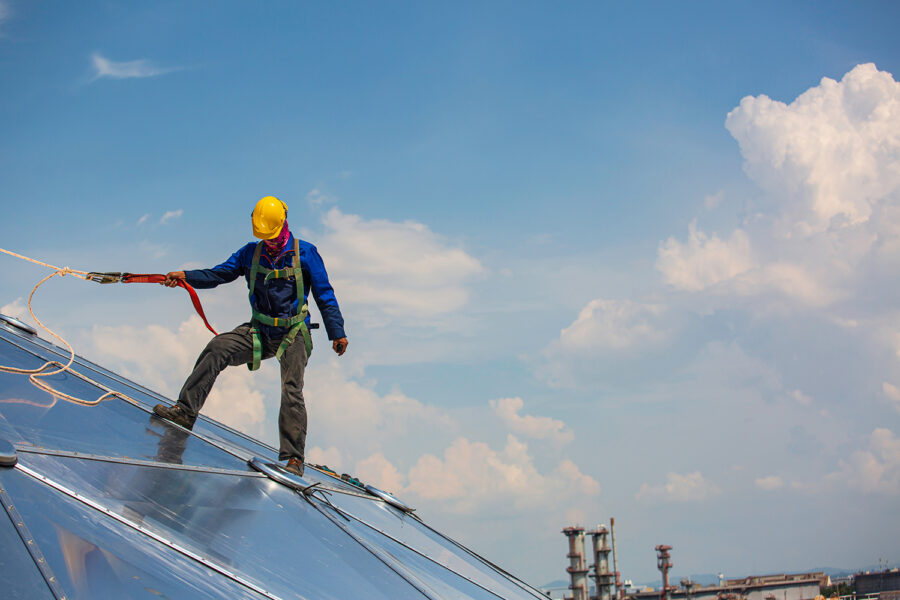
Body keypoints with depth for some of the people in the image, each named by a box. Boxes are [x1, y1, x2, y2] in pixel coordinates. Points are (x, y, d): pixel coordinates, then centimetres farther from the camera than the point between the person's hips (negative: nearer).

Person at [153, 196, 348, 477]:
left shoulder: (305, 253, -3)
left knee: (291, 391, -17)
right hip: (259, 331, 3)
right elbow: (220, 273, 6)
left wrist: (337, 333, -4)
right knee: (217, 349, -18)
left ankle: (293, 458, -13)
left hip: (293, 334, -3)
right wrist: (186, 276, -11)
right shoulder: (251, 252, 7)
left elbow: (325, 295, 0)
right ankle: (185, 410, -19)